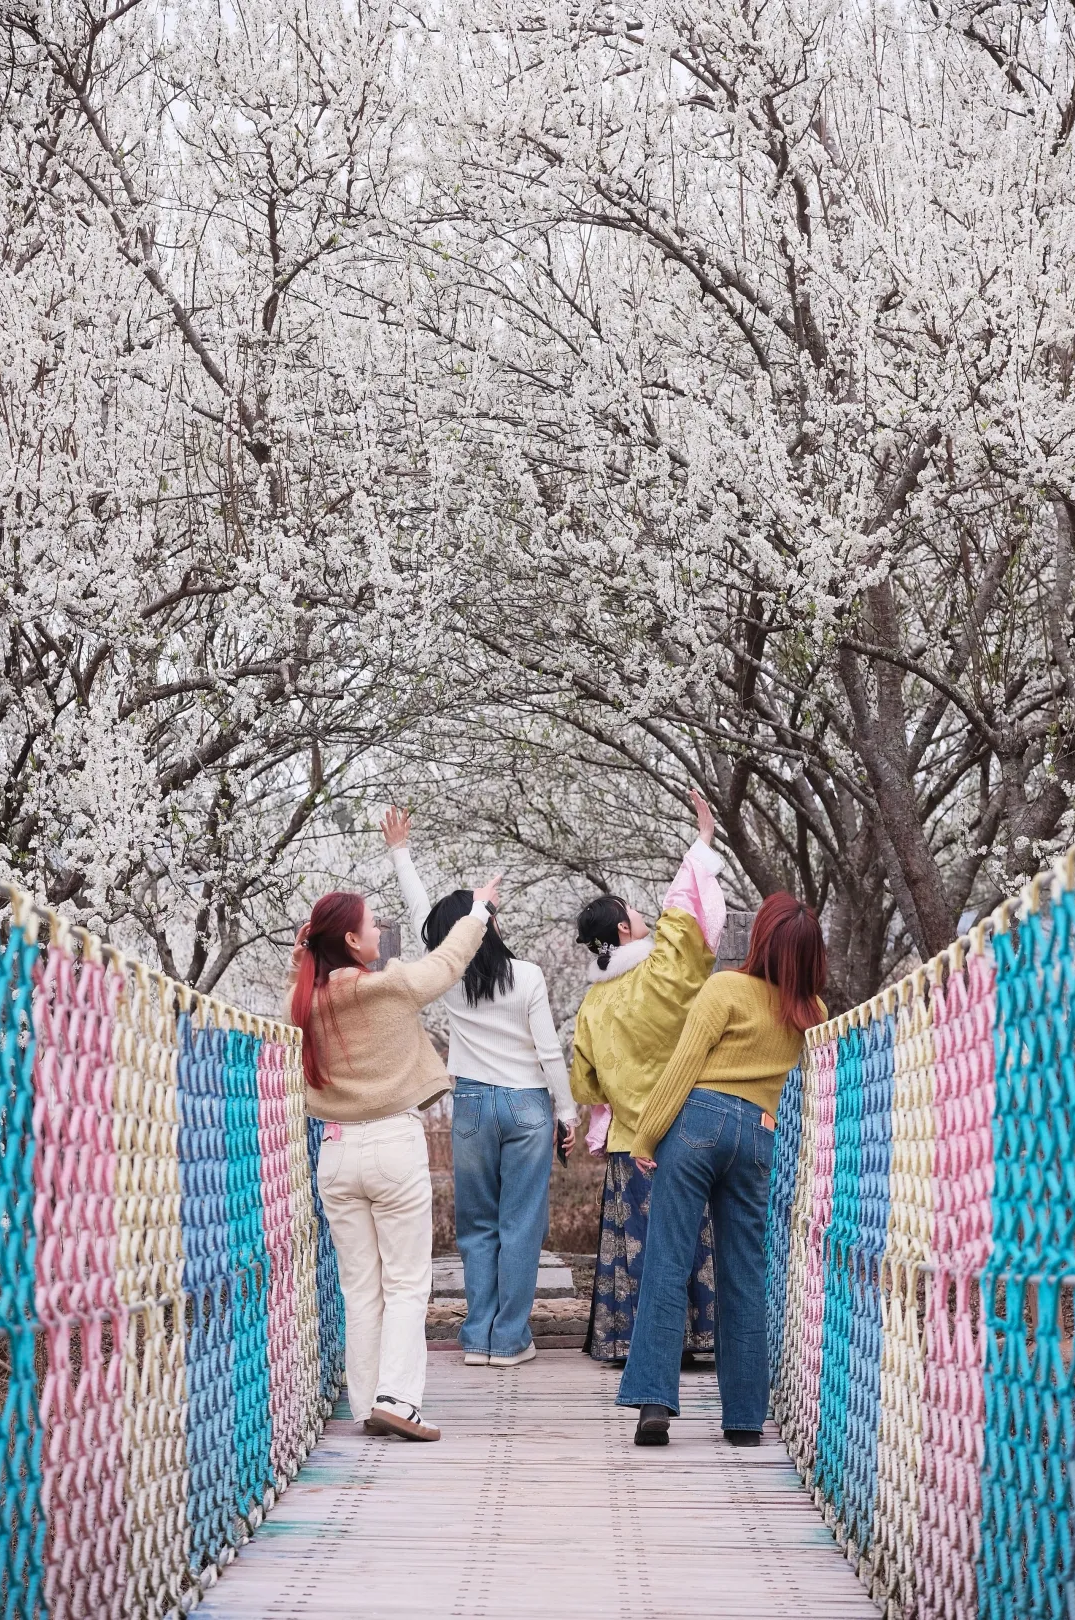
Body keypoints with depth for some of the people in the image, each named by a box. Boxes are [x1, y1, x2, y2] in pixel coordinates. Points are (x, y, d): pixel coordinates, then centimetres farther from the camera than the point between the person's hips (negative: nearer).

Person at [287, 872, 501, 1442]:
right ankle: (395, 1397, -12)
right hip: (394, 1144, -4)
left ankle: (366, 1406, 9)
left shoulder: (306, 999, 1)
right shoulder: (392, 987, -9)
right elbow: (447, 960, 9)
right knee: (406, 1284, 0)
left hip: (336, 1150, 5)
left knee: (360, 1288, 10)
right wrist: (479, 911, 25)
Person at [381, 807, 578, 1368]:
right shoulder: (527, 976, -9)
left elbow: (420, 912, 12)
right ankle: (510, 1340, 3)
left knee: (477, 1226, 10)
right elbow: (549, 1052, -7)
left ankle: (478, 1338, 8)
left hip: (472, 1106, 2)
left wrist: (399, 852, 23)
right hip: (528, 1106, -2)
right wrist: (568, 1112, 3)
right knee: (521, 1226, 2)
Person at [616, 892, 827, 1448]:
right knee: (744, 1277, 8)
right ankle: (745, 1417, 8)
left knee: (668, 1262, -5)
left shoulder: (727, 988, -4)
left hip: (699, 1119, -4)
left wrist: (645, 1136, -6)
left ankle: (654, 1400, -14)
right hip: (758, 1136, 4)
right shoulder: (811, 1012, 9)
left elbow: (684, 1064, -9)